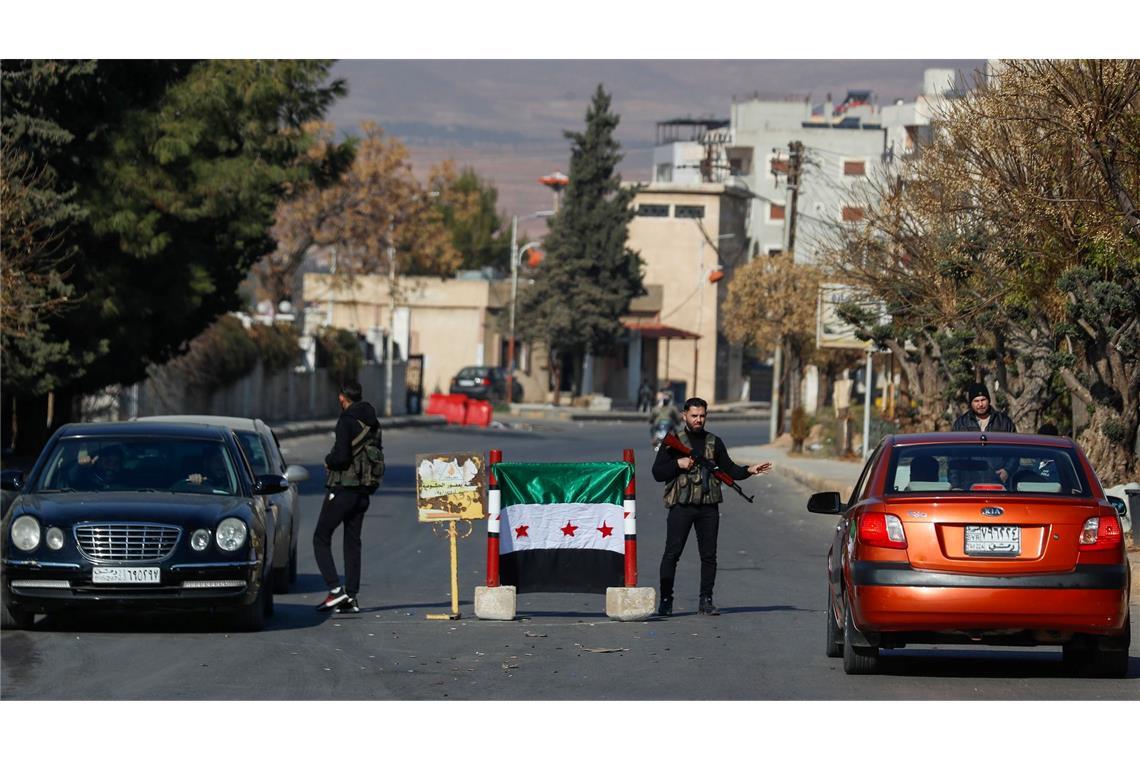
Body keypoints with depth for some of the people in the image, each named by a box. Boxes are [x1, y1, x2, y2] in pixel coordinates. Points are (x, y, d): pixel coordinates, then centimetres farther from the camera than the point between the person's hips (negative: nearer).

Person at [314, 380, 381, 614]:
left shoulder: (347, 421, -14)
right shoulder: (373, 423, 11)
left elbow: (341, 456, -23)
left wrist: (328, 461, -1)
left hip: (342, 489, -7)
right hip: (363, 492, 7)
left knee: (321, 538, 1)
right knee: (352, 542, 11)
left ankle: (335, 589, -12)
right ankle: (351, 597, 7)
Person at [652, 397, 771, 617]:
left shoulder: (714, 442, 14)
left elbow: (728, 469, 16)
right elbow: (658, 473, 2)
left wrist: (749, 471, 1)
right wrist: (678, 463, -12)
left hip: (708, 507, 3)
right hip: (681, 504, -3)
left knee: (709, 555, 3)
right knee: (672, 553, -6)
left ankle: (706, 601, 10)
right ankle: (666, 600, -2)